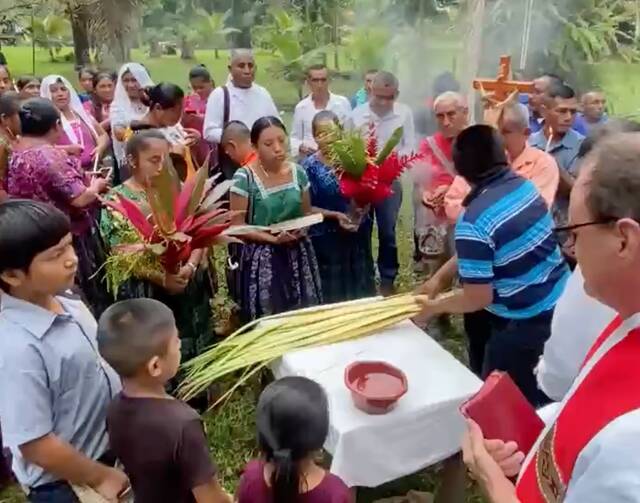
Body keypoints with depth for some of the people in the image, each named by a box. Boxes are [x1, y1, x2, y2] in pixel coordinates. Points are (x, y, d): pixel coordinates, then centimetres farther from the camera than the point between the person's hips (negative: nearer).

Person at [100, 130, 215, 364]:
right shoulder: (117, 200, -7)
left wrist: (190, 267, -15)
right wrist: (162, 278, -21)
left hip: (190, 287, 4)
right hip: (146, 293, -4)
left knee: (195, 354, 14)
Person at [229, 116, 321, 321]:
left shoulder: (298, 172, 1)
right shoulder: (244, 178, -11)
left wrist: (301, 229, -10)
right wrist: (273, 238, -20)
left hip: (298, 256, 4)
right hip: (263, 258, -4)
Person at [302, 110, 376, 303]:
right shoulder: (310, 166, -6)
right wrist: (334, 215, -19)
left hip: (359, 232, 3)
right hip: (327, 237, -3)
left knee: (362, 285, 14)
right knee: (334, 292, 8)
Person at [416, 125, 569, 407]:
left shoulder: (473, 222, -27)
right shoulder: (525, 186, -2)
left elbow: (477, 299, -20)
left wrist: (436, 307, -2)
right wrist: (440, 276, 12)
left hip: (526, 323, -8)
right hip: (561, 303, 8)